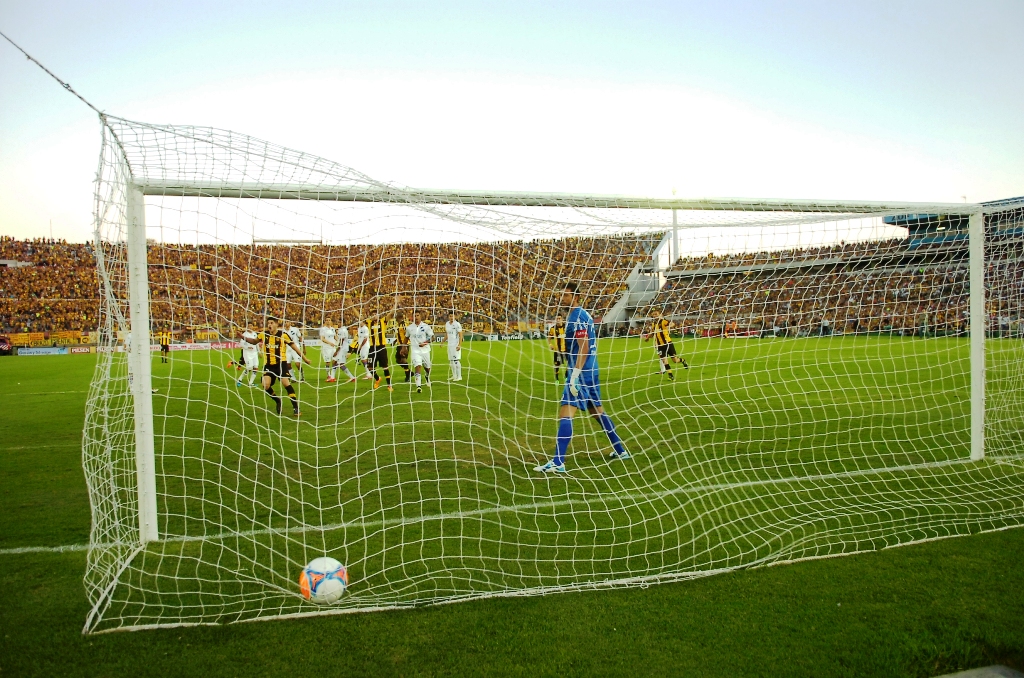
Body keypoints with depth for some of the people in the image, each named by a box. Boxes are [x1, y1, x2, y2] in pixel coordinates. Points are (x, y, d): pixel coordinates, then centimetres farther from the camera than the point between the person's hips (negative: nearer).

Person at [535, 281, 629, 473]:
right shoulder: (584, 315, 15)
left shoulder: (576, 317, -14)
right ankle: (620, 450, 29)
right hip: (591, 372, 10)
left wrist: (575, 375, -24)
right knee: (597, 411, 20)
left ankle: (558, 462, -18)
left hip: (581, 373, -10)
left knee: (565, 413, -14)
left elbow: (584, 348, -21)